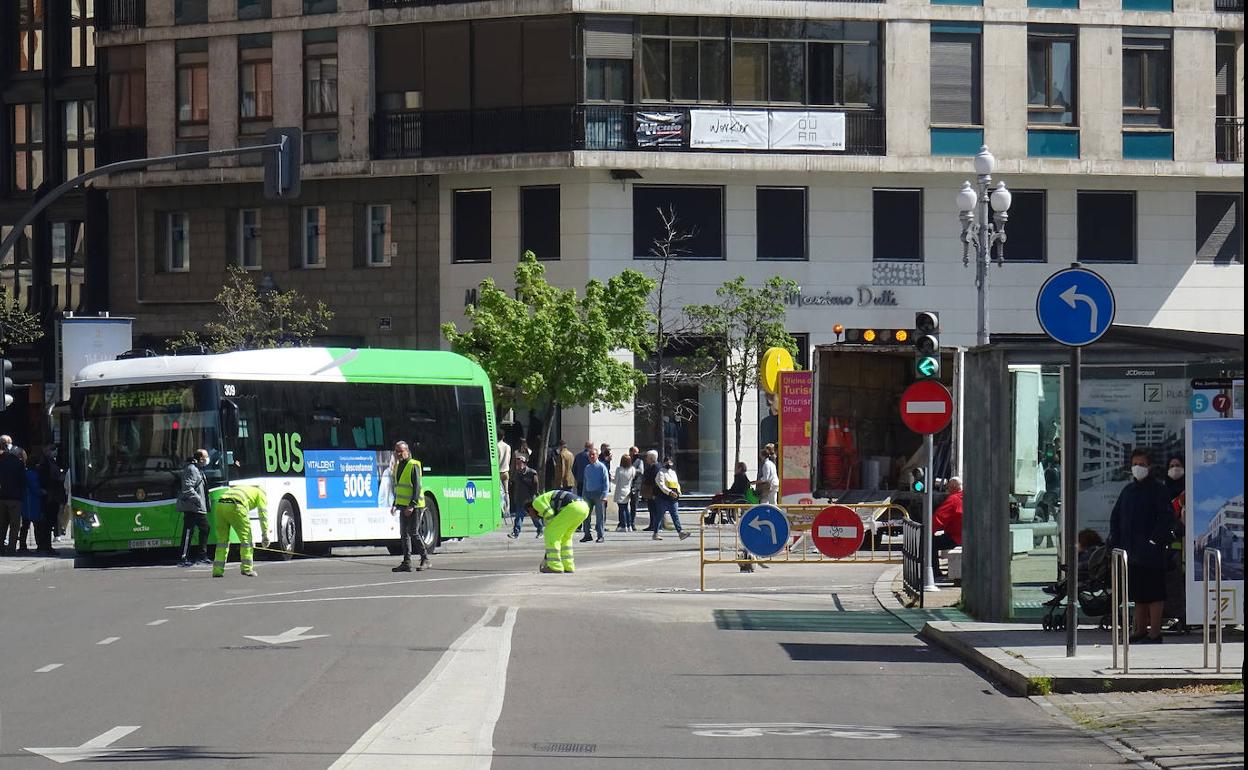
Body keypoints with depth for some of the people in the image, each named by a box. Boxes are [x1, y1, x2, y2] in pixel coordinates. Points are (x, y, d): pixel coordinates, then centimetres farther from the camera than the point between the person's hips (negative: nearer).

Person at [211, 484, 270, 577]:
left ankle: (217, 570, 11)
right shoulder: (260, 494, 23)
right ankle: (247, 568, -1)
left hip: (220, 505, 6)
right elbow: (263, 514, 12)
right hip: (235, 506, -6)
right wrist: (265, 535, 10)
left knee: (222, 539, 15)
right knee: (246, 538, 5)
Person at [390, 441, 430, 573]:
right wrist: (395, 504, 18)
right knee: (404, 534, 6)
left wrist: (412, 505, -23)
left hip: (415, 506, -8)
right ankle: (407, 562, 8)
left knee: (413, 533, -8)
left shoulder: (413, 466, -12)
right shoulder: (398, 466, 14)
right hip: (403, 506, 8)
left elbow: (417, 487, -18)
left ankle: (425, 559, 3)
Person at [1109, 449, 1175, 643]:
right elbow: (1115, 517, 19)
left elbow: (1167, 519, -12)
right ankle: (1140, 630, 21)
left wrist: (1155, 541, -17)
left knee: (1153, 594, -4)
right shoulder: (1128, 490, 14)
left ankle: (1155, 632, -1)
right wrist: (1115, 542, 8)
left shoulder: (1157, 490, -5)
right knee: (1138, 595, 13)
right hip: (1131, 551, 7)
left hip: (1151, 553, -7)